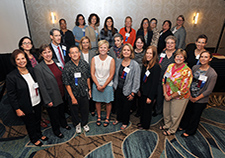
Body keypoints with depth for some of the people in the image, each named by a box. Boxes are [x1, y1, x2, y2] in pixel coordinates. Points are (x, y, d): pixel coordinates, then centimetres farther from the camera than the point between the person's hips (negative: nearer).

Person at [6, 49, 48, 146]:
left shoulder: (31, 70, -3)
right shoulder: (11, 77, -18)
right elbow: (11, 95, -13)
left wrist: (43, 99, 7)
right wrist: (17, 109, -12)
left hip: (37, 103, 4)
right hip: (26, 107, -4)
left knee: (37, 120, 24)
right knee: (30, 124, 18)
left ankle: (39, 134, 51)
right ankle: (34, 139, 44)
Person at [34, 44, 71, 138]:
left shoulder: (57, 63, 0)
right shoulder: (39, 68, -18)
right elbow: (42, 86, -16)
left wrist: (65, 92, 9)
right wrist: (48, 100, -14)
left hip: (62, 95, 5)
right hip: (52, 97, -5)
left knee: (62, 110, 26)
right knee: (54, 115, 16)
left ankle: (63, 124, 54)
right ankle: (56, 130, 42)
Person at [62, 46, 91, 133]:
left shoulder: (84, 63, -7)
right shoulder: (67, 67, -16)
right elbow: (67, 84, -13)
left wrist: (89, 89, 8)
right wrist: (72, 97, -12)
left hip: (84, 93, 3)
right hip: (74, 94, -2)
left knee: (85, 109, 19)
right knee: (74, 111, 18)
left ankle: (84, 123, 47)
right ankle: (77, 124, 47)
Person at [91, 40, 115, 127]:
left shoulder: (111, 60, -10)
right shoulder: (94, 59, -5)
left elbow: (111, 75, -10)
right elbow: (92, 74, -4)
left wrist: (104, 86, -12)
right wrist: (98, 85, -11)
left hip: (107, 85, -1)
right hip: (96, 85, 2)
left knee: (108, 102, 11)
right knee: (97, 101, 14)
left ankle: (107, 118, 34)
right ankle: (99, 117, 37)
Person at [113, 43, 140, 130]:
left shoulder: (135, 65, -16)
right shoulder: (118, 61, -1)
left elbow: (136, 80, -13)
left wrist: (132, 93, -12)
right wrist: (114, 85, 10)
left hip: (127, 91, -4)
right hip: (118, 89, 4)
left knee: (126, 107, 13)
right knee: (118, 105, 21)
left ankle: (125, 122, 38)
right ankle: (118, 118, 48)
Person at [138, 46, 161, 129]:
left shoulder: (156, 66, -20)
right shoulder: (145, 64, 3)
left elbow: (155, 83, -20)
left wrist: (150, 97, -18)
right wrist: (140, 90, 12)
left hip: (149, 93, -7)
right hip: (143, 91, 7)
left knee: (147, 109, 12)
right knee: (142, 108, 21)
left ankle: (145, 126, 34)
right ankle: (142, 122, 43)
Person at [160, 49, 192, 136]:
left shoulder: (187, 71, -21)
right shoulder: (170, 66, -5)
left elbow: (184, 89, -20)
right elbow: (164, 80, 0)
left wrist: (171, 97, -14)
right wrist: (165, 94, -7)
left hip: (180, 97, -5)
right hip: (168, 95, 5)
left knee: (175, 115, 14)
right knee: (166, 112, 22)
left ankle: (172, 130, 40)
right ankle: (167, 125, 49)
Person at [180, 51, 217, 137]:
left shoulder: (213, 74, -18)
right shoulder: (195, 67, -5)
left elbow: (209, 90, -14)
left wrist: (196, 99, -10)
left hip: (200, 100, -3)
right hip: (189, 96, 4)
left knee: (195, 116, 15)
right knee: (187, 112, 20)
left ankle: (189, 131, 38)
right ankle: (183, 126, 45)